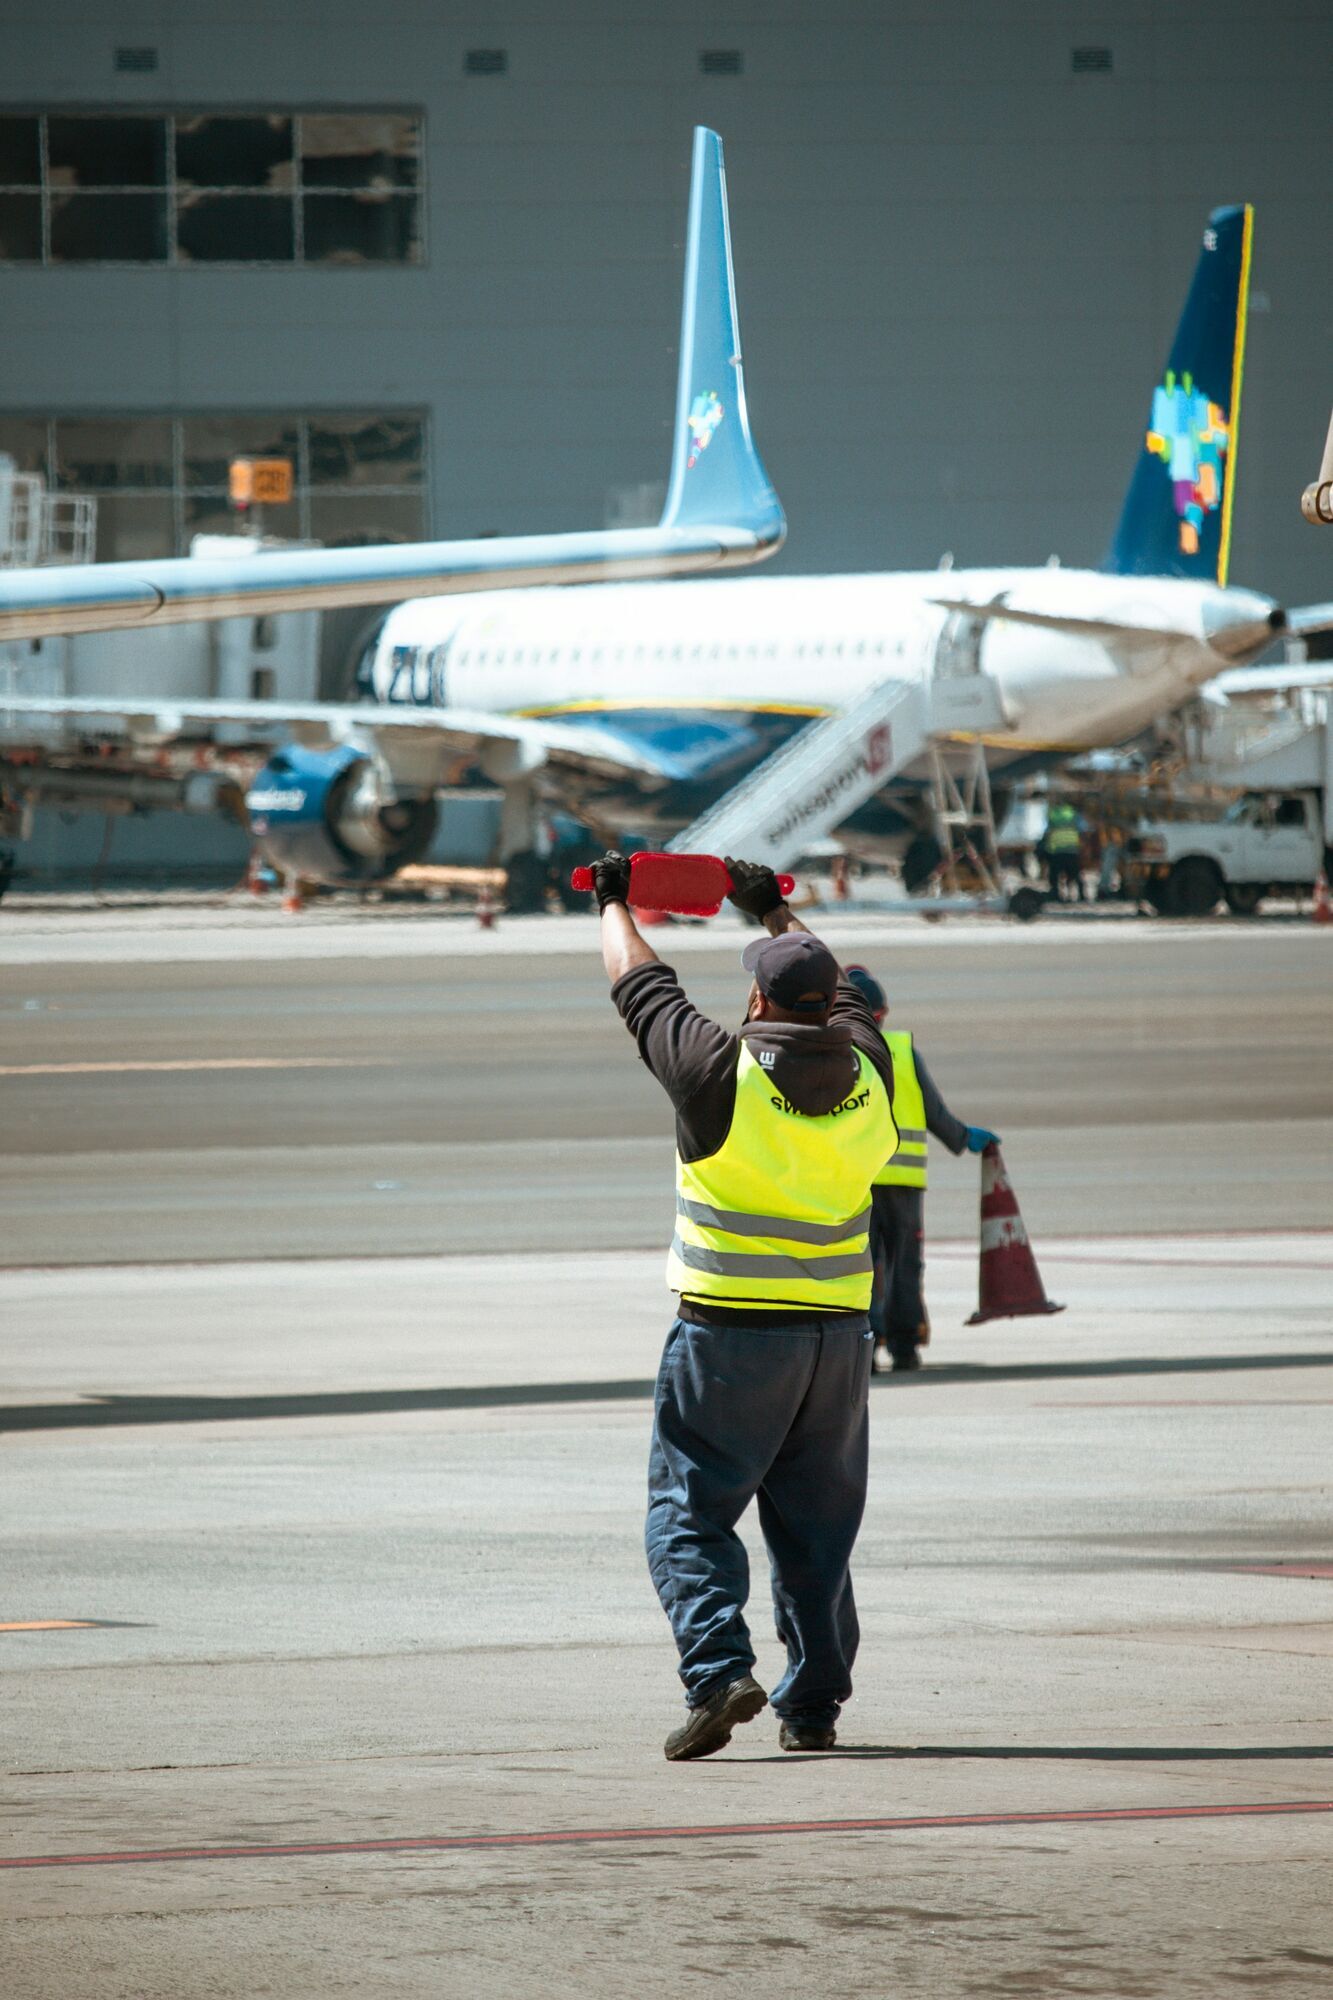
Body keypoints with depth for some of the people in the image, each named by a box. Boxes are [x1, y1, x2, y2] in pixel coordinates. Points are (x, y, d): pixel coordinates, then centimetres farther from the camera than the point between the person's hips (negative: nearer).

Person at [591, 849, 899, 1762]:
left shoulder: (722, 1072, -12)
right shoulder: (866, 1073, 1)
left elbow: (644, 990, 4)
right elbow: (843, 998, 23)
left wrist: (615, 905, 24)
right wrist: (776, 911, 39)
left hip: (732, 1333, -5)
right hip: (838, 1333, 5)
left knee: (690, 1510, 1)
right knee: (817, 1523, 12)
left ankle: (720, 1668, -17)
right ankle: (814, 1704, 14)